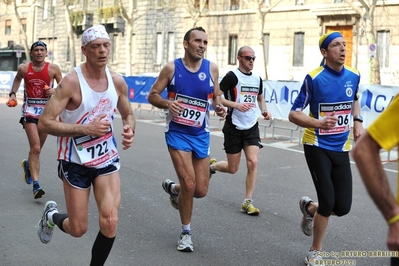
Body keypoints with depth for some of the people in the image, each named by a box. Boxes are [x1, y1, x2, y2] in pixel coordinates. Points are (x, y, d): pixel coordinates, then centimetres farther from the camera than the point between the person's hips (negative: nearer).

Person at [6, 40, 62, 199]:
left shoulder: (53, 68, -3)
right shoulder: (24, 68, -1)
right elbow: (17, 79, 21)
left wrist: (55, 91, -15)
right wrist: (13, 94, 10)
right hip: (30, 110, -2)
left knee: (37, 148, 16)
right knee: (35, 148, -15)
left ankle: (28, 164, 50)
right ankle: (36, 184, -14)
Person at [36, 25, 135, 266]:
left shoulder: (117, 81, -3)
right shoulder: (72, 81, -19)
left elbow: (128, 114, 14)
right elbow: (45, 123, -21)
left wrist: (130, 130, -9)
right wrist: (86, 129, -26)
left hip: (107, 158, 4)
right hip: (76, 161, -3)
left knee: (110, 223, -11)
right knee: (78, 229, 6)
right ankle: (51, 215, 41)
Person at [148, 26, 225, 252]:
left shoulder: (212, 68, -2)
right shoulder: (172, 68, -8)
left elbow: (216, 96, 9)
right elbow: (153, 95, -2)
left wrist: (219, 107, -14)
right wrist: (167, 103, -23)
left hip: (201, 134, 3)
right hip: (177, 132, -3)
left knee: (200, 190, 4)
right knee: (189, 184, -13)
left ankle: (172, 188, 40)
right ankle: (186, 233, 10)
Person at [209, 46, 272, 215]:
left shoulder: (257, 79, 9)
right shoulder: (232, 76, -10)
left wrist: (264, 111, 6)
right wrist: (236, 105, -26)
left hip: (252, 127, 5)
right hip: (234, 127, -4)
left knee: (253, 162, -11)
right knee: (232, 169, 5)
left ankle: (247, 203, -1)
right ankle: (212, 166, 39)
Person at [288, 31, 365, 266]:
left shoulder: (354, 76, 2)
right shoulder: (314, 78, -14)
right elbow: (293, 115, -11)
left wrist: (358, 122, 5)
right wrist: (318, 123, -29)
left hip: (341, 149, 5)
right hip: (317, 147, -5)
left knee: (343, 207, -1)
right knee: (328, 202, -12)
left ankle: (310, 208, 34)